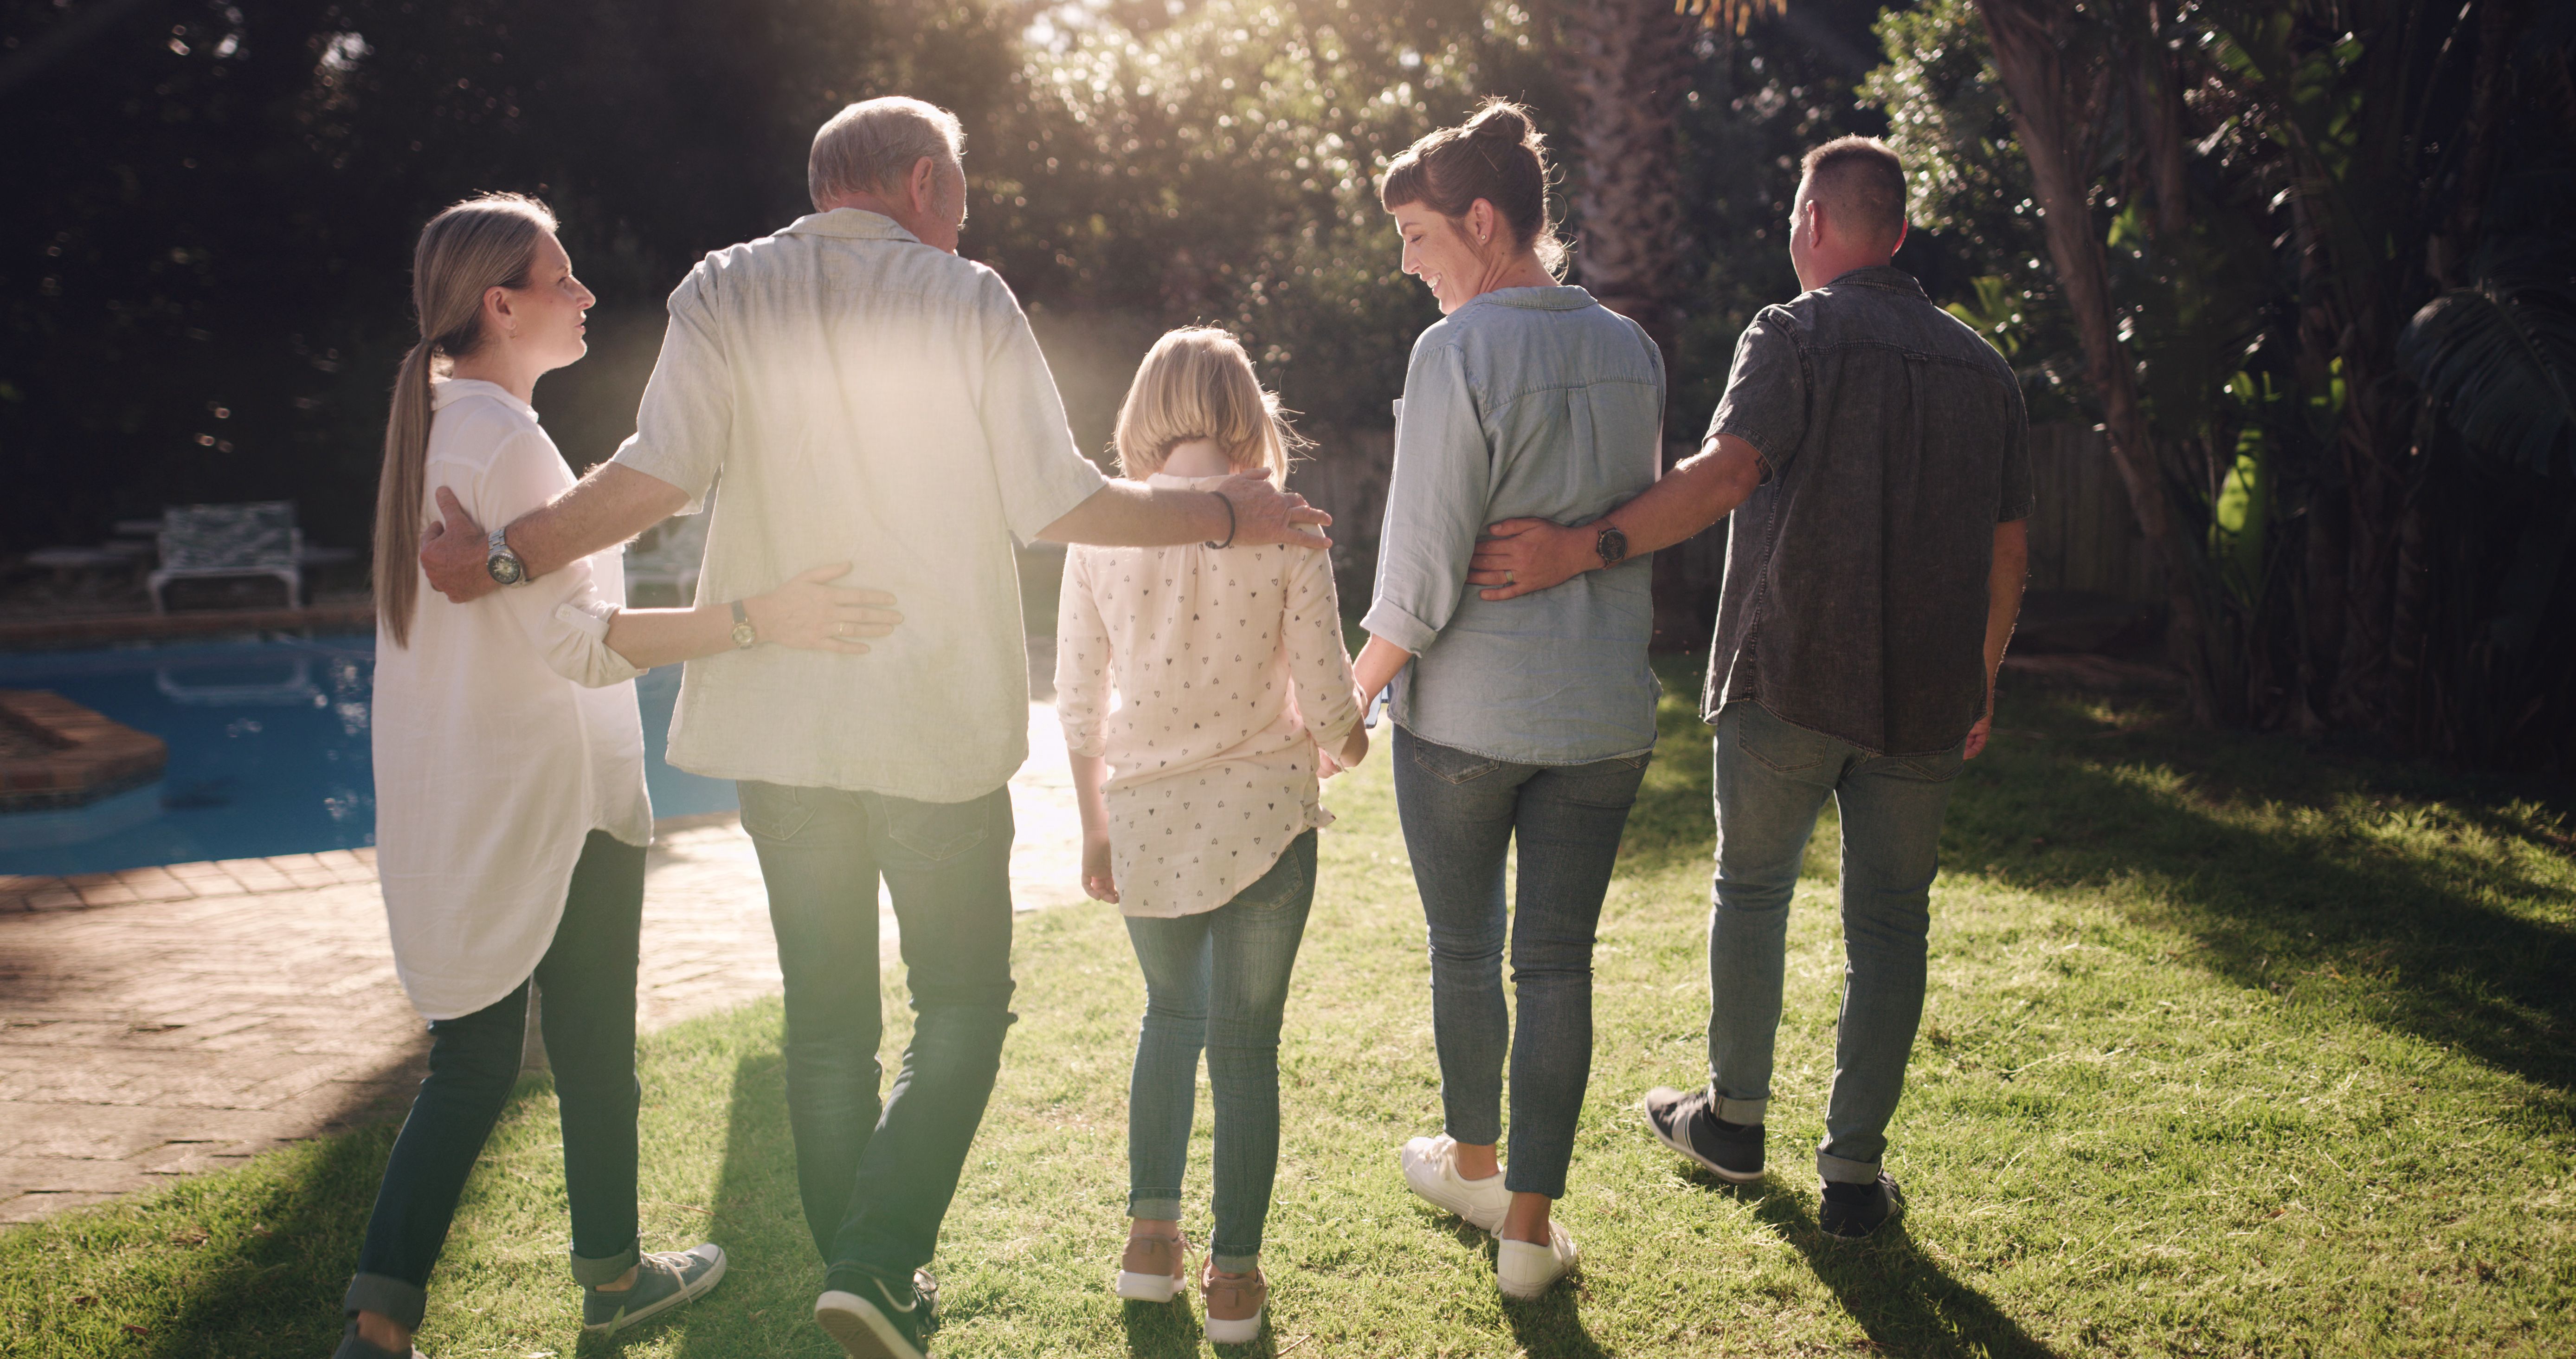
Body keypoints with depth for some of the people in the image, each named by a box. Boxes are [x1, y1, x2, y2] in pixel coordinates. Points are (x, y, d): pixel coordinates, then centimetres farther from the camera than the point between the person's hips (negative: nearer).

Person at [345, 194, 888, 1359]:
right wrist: (758, 620, -34)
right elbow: (577, 639, -27)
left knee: (471, 1063, 12)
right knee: (592, 1048, 10)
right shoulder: (506, 440, -19)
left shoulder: (435, 423, 10)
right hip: (551, 796, -8)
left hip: (452, 805, 8)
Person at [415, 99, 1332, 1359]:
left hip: (778, 724, 3)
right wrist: (1225, 516, 5)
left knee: (826, 1010, 15)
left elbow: (660, 474, -11)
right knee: (963, 999, 10)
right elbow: (1056, 503, -7)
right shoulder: (967, 300, -3)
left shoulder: (725, 293, 2)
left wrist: (502, 554, 1)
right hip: (937, 726, -3)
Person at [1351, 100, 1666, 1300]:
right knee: (1559, 963, 10)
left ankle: (1471, 1161, 35)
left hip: (1467, 709, -4)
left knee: (1463, 951, 16)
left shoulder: (1458, 351, -14)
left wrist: (1350, 695, -5)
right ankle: (1529, 1225, 15)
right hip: (1604, 712, 5)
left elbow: (1422, 573, -16)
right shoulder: (1632, 351, 4)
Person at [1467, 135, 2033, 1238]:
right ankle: (1854, 1169, 12)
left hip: (1791, 678, -3)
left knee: (1751, 885, 16)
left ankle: (1733, 1117, 27)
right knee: (1889, 921, 9)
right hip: (1927, 694, 4)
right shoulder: (1983, 367, 10)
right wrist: (1981, 686, 21)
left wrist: (1579, 548, -27)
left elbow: (1725, 472, -24)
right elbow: (2007, 548, 12)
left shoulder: (1794, 338, -6)